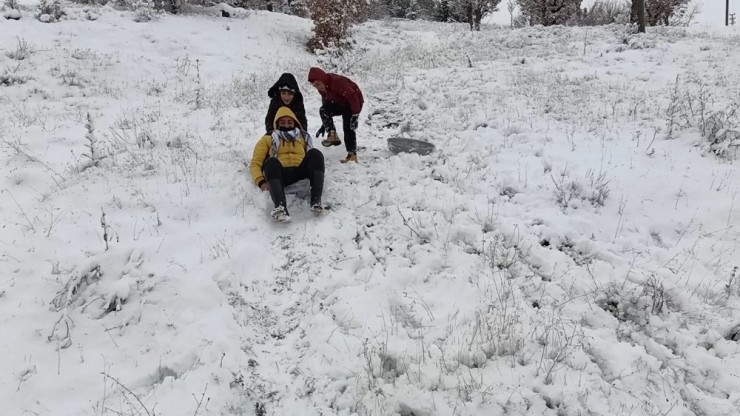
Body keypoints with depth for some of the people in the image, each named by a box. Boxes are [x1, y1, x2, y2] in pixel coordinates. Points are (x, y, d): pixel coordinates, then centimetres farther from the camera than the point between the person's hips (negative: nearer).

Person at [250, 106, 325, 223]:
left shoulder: (303, 136, 32)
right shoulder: (268, 139, 26)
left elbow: (312, 158, 25)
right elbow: (255, 163, 16)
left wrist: (317, 177, 1)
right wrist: (261, 181, -6)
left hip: (300, 172, 2)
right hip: (280, 174, -1)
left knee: (315, 153, -27)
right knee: (271, 161, -36)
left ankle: (316, 200, -45)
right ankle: (280, 207, -61)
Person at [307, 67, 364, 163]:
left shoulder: (337, 82, -31)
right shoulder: (323, 88, -4)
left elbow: (353, 97, -31)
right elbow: (326, 104, 7)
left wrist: (355, 116, -31)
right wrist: (325, 125, 7)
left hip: (355, 102, -8)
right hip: (341, 103, 8)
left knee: (348, 128, -15)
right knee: (323, 110, -14)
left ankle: (352, 154, -7)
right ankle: (332, 135, -16)